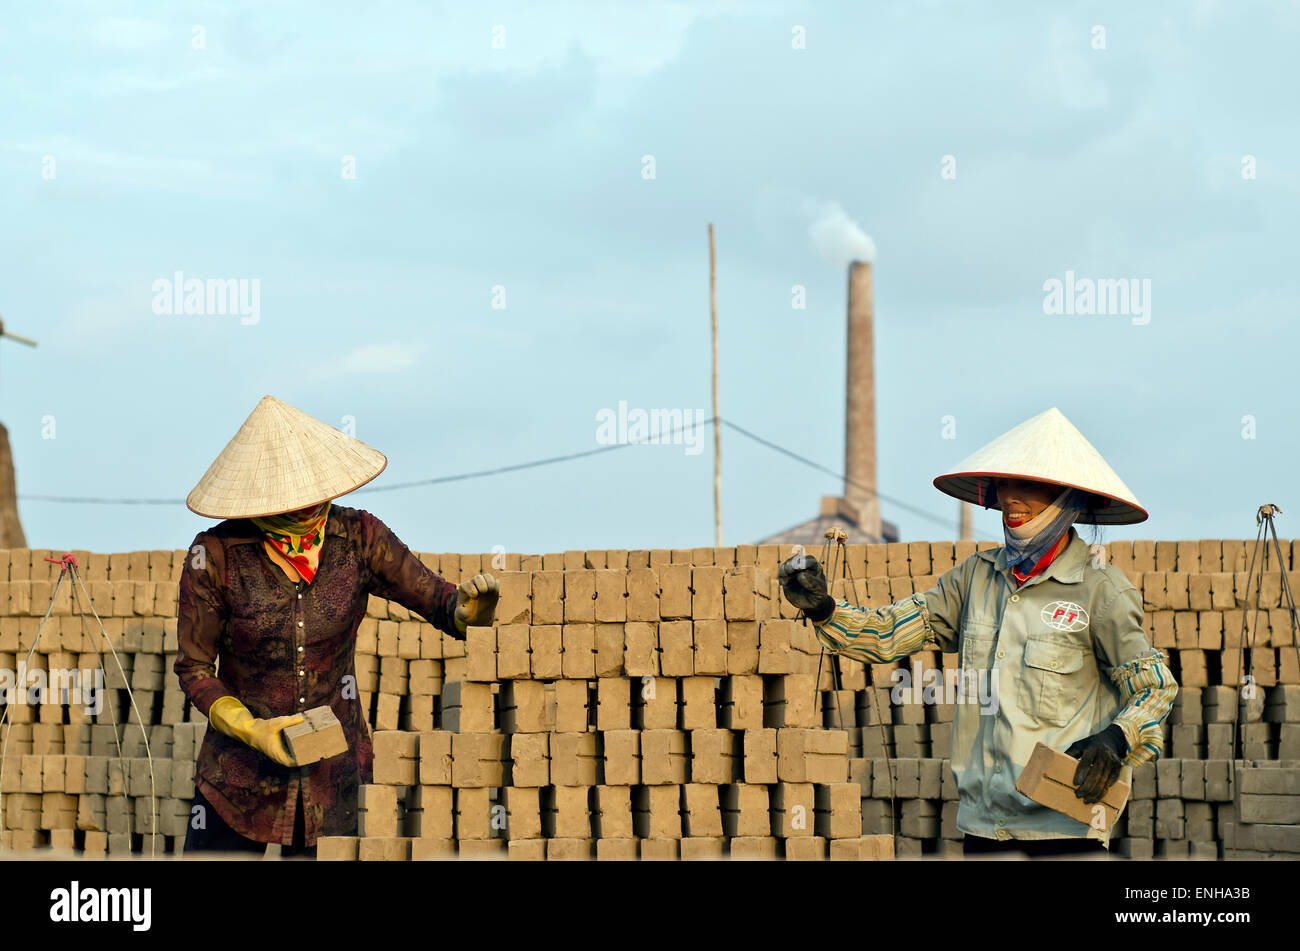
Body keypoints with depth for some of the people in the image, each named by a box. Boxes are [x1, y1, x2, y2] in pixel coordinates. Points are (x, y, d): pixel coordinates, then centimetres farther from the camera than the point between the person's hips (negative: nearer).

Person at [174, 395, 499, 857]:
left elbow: (439, 603, -3)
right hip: (242, 779, -1)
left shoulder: (357, 538, -8)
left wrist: (469, 606, -27)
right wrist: (249, 729, -21)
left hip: (334, 780, 1)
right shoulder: (215, 555, -15)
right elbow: (193, 668, -6)